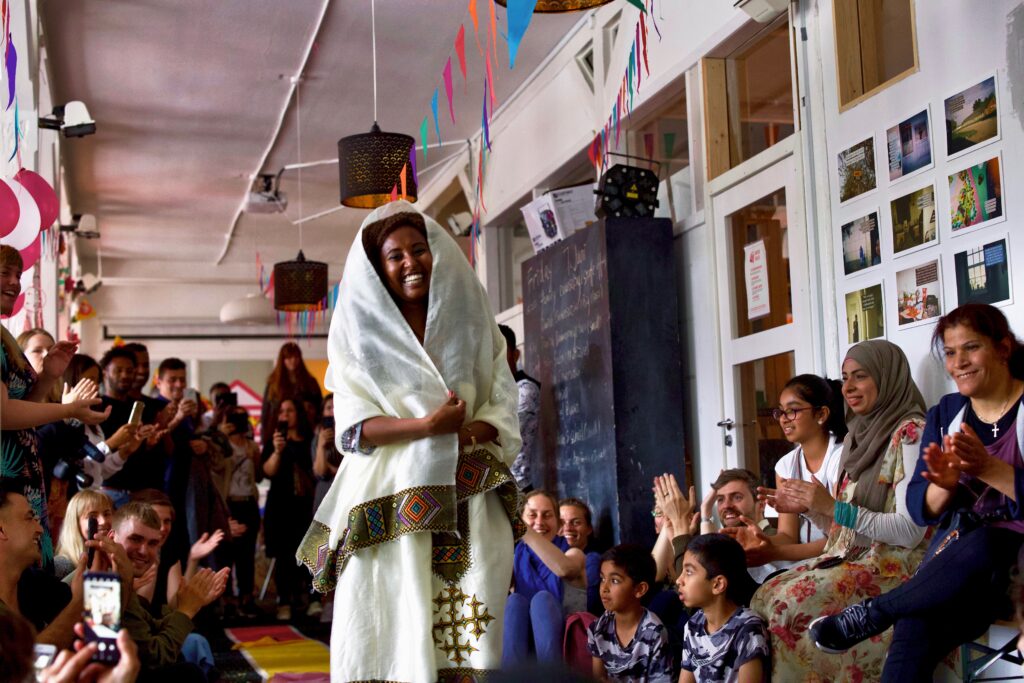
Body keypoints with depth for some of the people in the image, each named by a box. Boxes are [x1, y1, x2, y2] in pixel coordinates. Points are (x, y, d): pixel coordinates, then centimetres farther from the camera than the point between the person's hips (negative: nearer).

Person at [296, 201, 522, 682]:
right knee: (391, 624, -9)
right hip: (389, 504, -1)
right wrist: (426, 427, -17)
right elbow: (354, 426, -2)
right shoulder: (361, 334, 8)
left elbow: (503, 412, 8)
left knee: (468, 631, -7)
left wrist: (462, 433, -12)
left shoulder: (471, 326, 13)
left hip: (467, 503, 1)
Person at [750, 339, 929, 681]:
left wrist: (834, 508, -19)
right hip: (849, 558, 8)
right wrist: (810, 508, -2)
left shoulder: (911, 433, -10)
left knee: (793, 602, -26)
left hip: (893, 564, -8)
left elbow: (910, 531, -18)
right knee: (765, 596, -14)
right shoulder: (856, 436, 14)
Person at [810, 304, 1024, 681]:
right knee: (915, 629, -31)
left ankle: (870, 613, -18)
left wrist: (987, 468, -22)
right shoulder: (945, 413, 13)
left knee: (978, 548, -39)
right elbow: (919, 509, 9)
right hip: (953, 553, 3)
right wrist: (945, 485, -13)